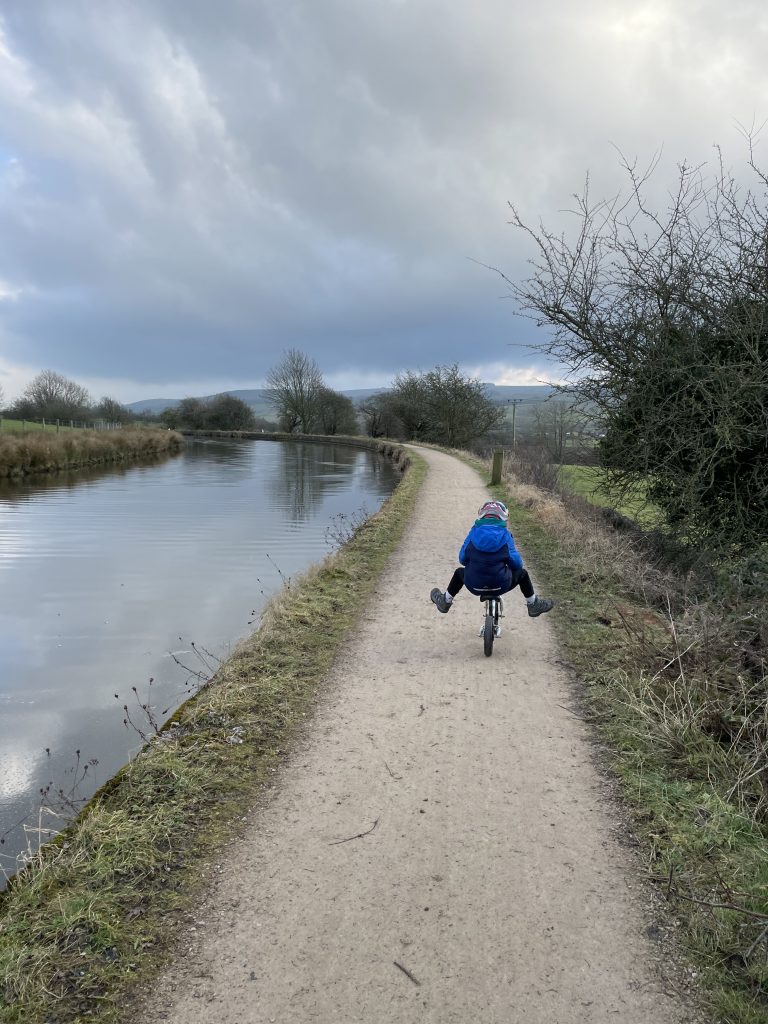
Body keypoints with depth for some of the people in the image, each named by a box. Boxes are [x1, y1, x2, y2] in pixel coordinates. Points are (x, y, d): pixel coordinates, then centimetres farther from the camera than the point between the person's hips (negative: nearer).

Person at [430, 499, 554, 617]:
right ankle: (533, 605, 40)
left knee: (459, 572, 35)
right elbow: (516, 562, -7)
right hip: (501, 585, -1)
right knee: (522, 573, 28)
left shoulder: (474, 532, -2)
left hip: (474, 585, 1)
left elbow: (462, 559, 1)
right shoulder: (505, 535, -7)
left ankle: (445, 601, 47)